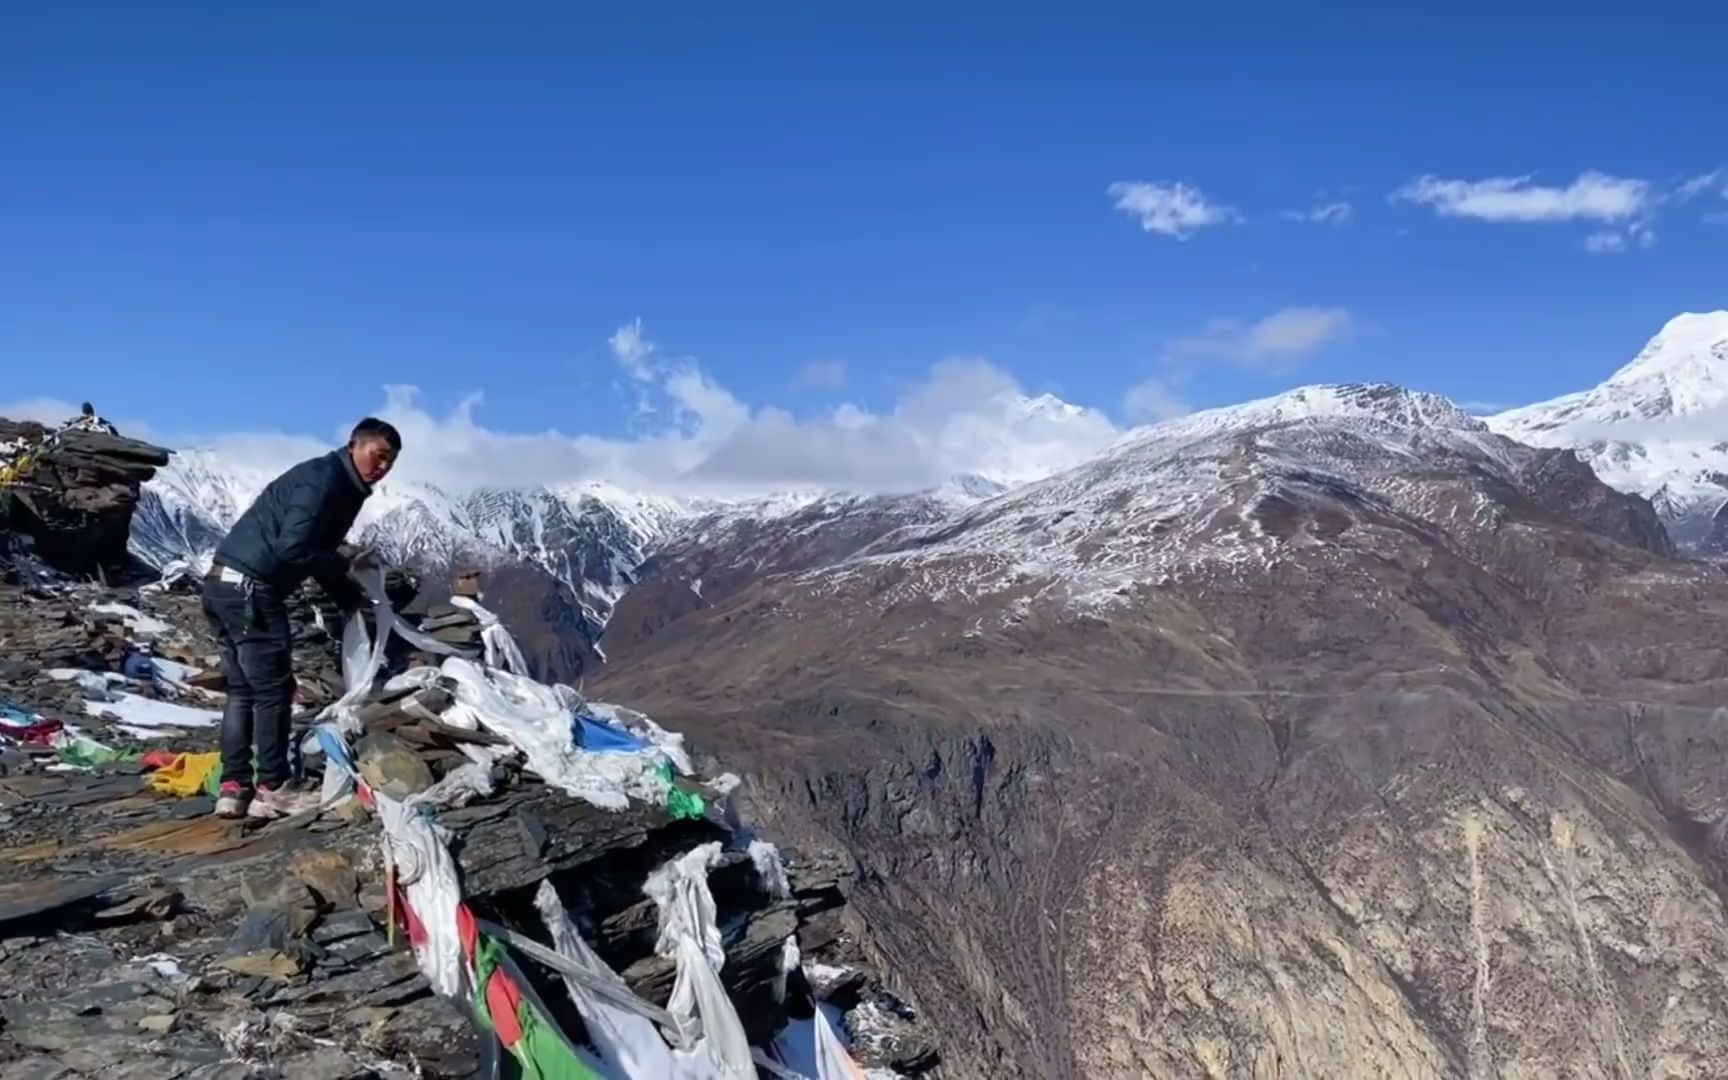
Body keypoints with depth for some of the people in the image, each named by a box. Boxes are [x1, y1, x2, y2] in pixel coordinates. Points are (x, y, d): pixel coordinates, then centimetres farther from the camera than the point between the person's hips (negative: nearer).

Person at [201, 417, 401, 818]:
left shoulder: (343, 489, 18)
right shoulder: (323, 480, -13)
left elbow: (318, 553, 21)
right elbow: (292, 549, -23)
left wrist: (355, 602, 12)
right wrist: (345, 564, -9)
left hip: (227, 585, 10)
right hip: (250, 589, -10)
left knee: (242, 690, 12)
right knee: (274, 688, -2)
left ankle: (233, 787, 14)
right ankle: (273, 788, 5)